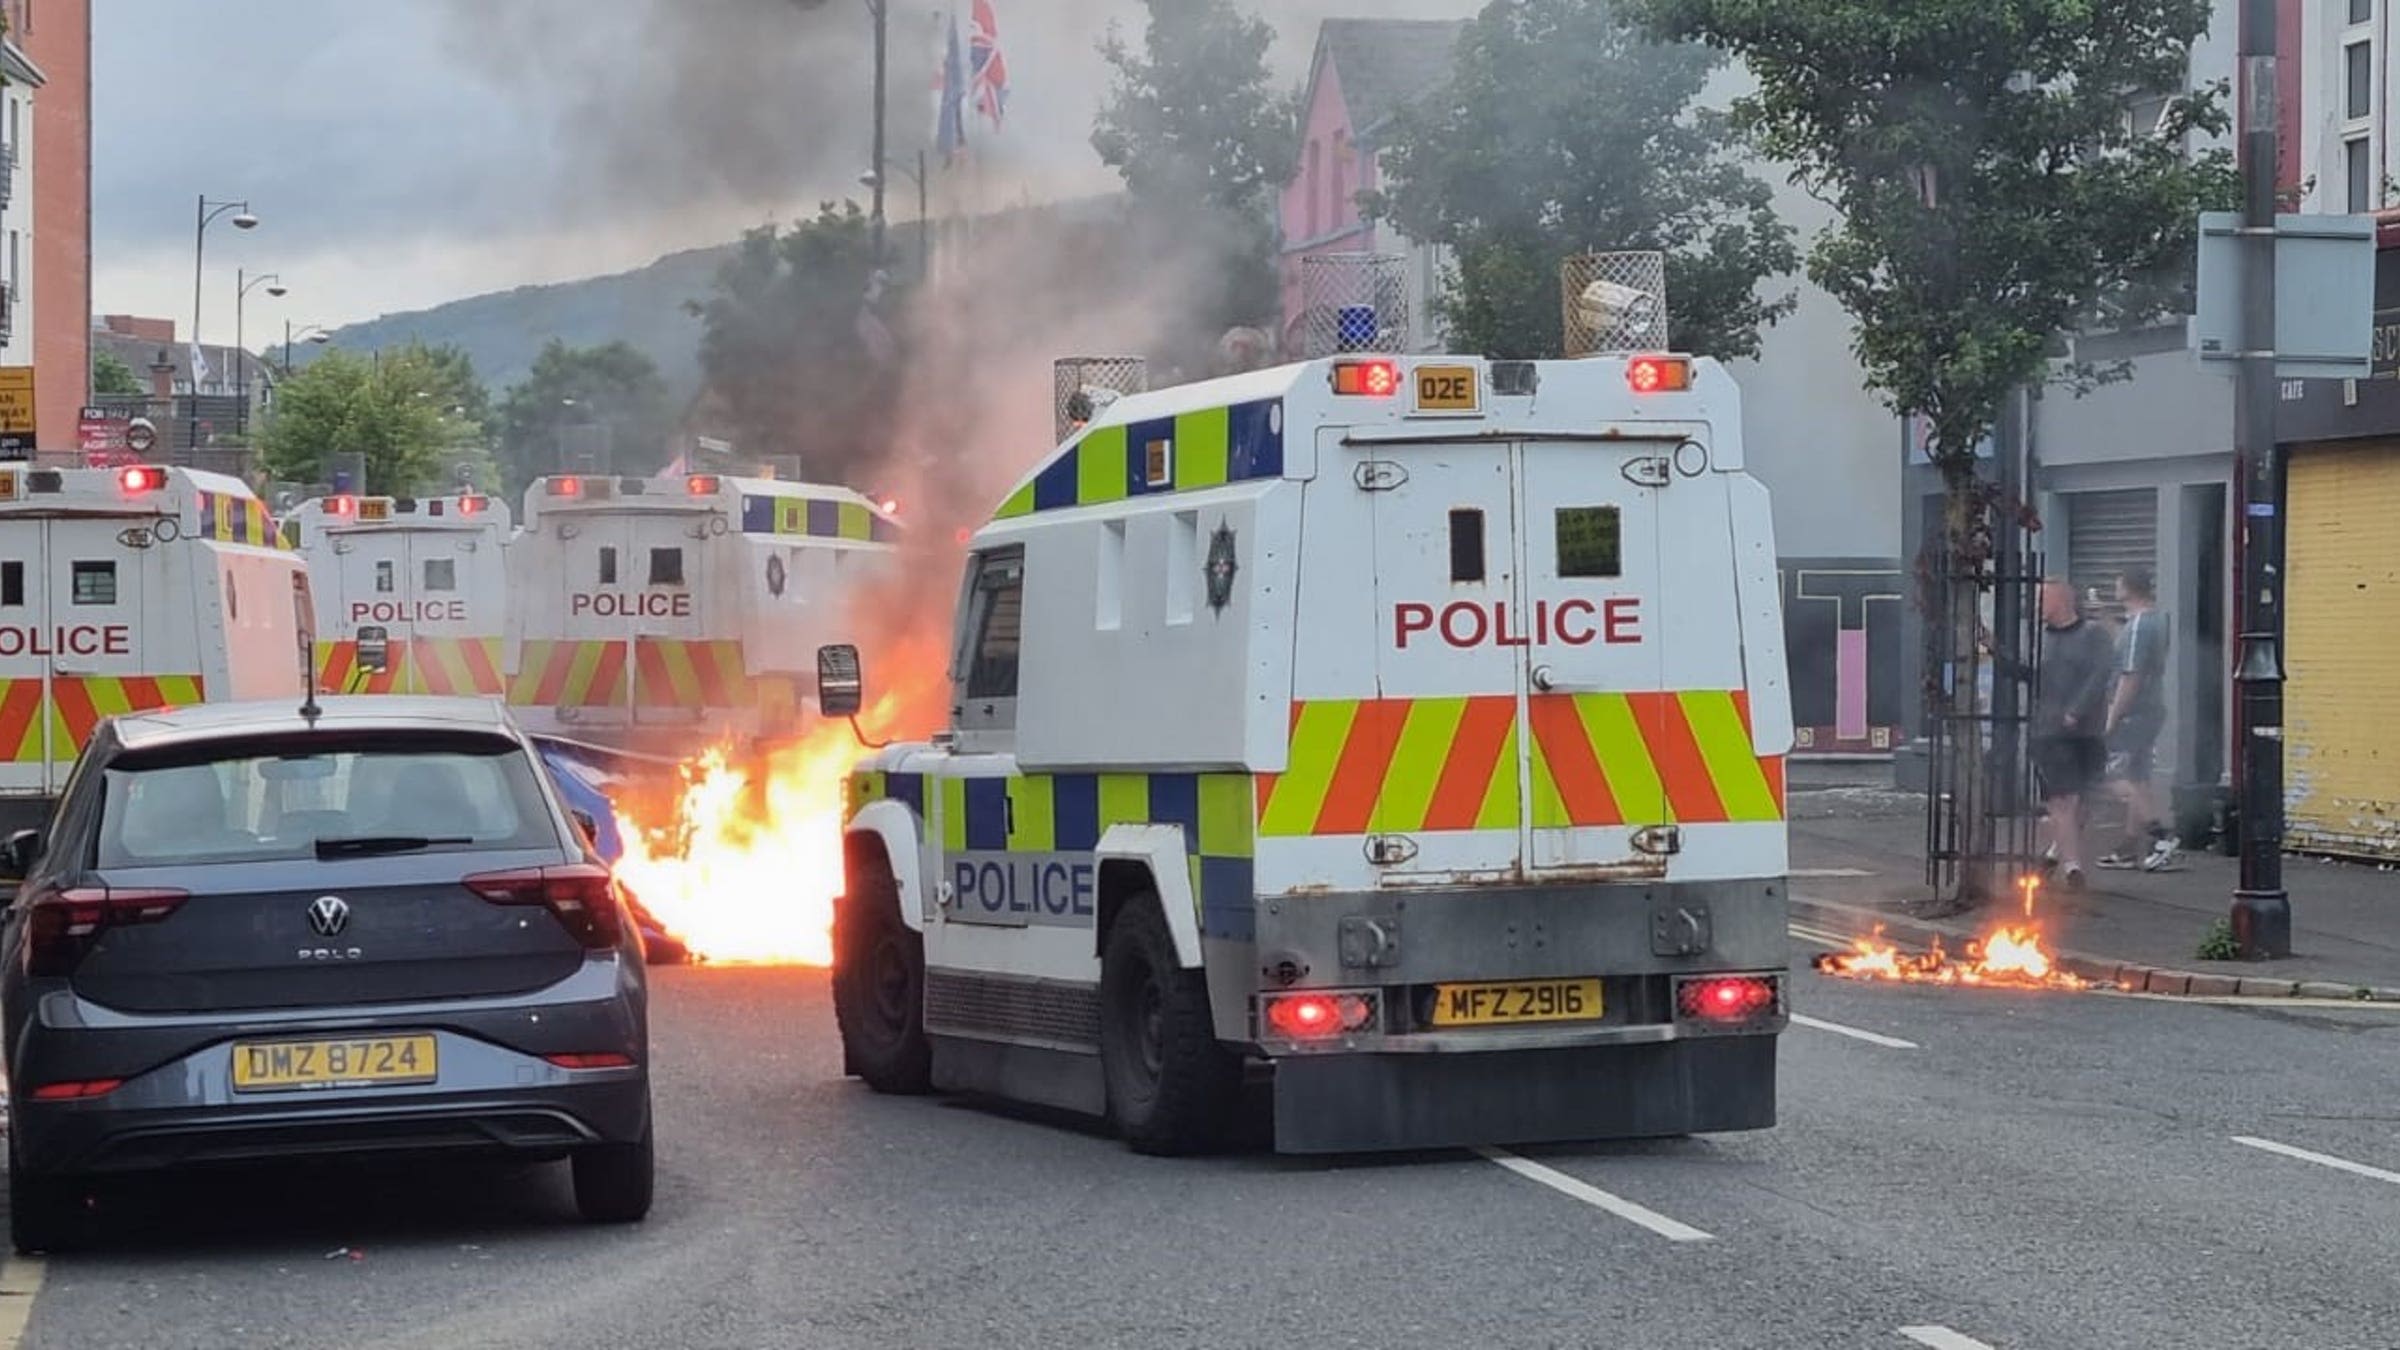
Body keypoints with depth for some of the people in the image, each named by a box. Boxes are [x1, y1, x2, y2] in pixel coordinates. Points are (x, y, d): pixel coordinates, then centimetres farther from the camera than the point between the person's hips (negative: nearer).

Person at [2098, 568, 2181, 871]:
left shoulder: (2138, 626, -17)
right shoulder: (2158, 620, 14)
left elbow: (2130, 677, -21)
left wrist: (2112, 717, -19)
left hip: (2133, 711, -10)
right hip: (2153, 710, 10)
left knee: (2118, 778, -9)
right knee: (2139, 778, 12)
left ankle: (2162, 835, -17)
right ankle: (2132, 848, 16)